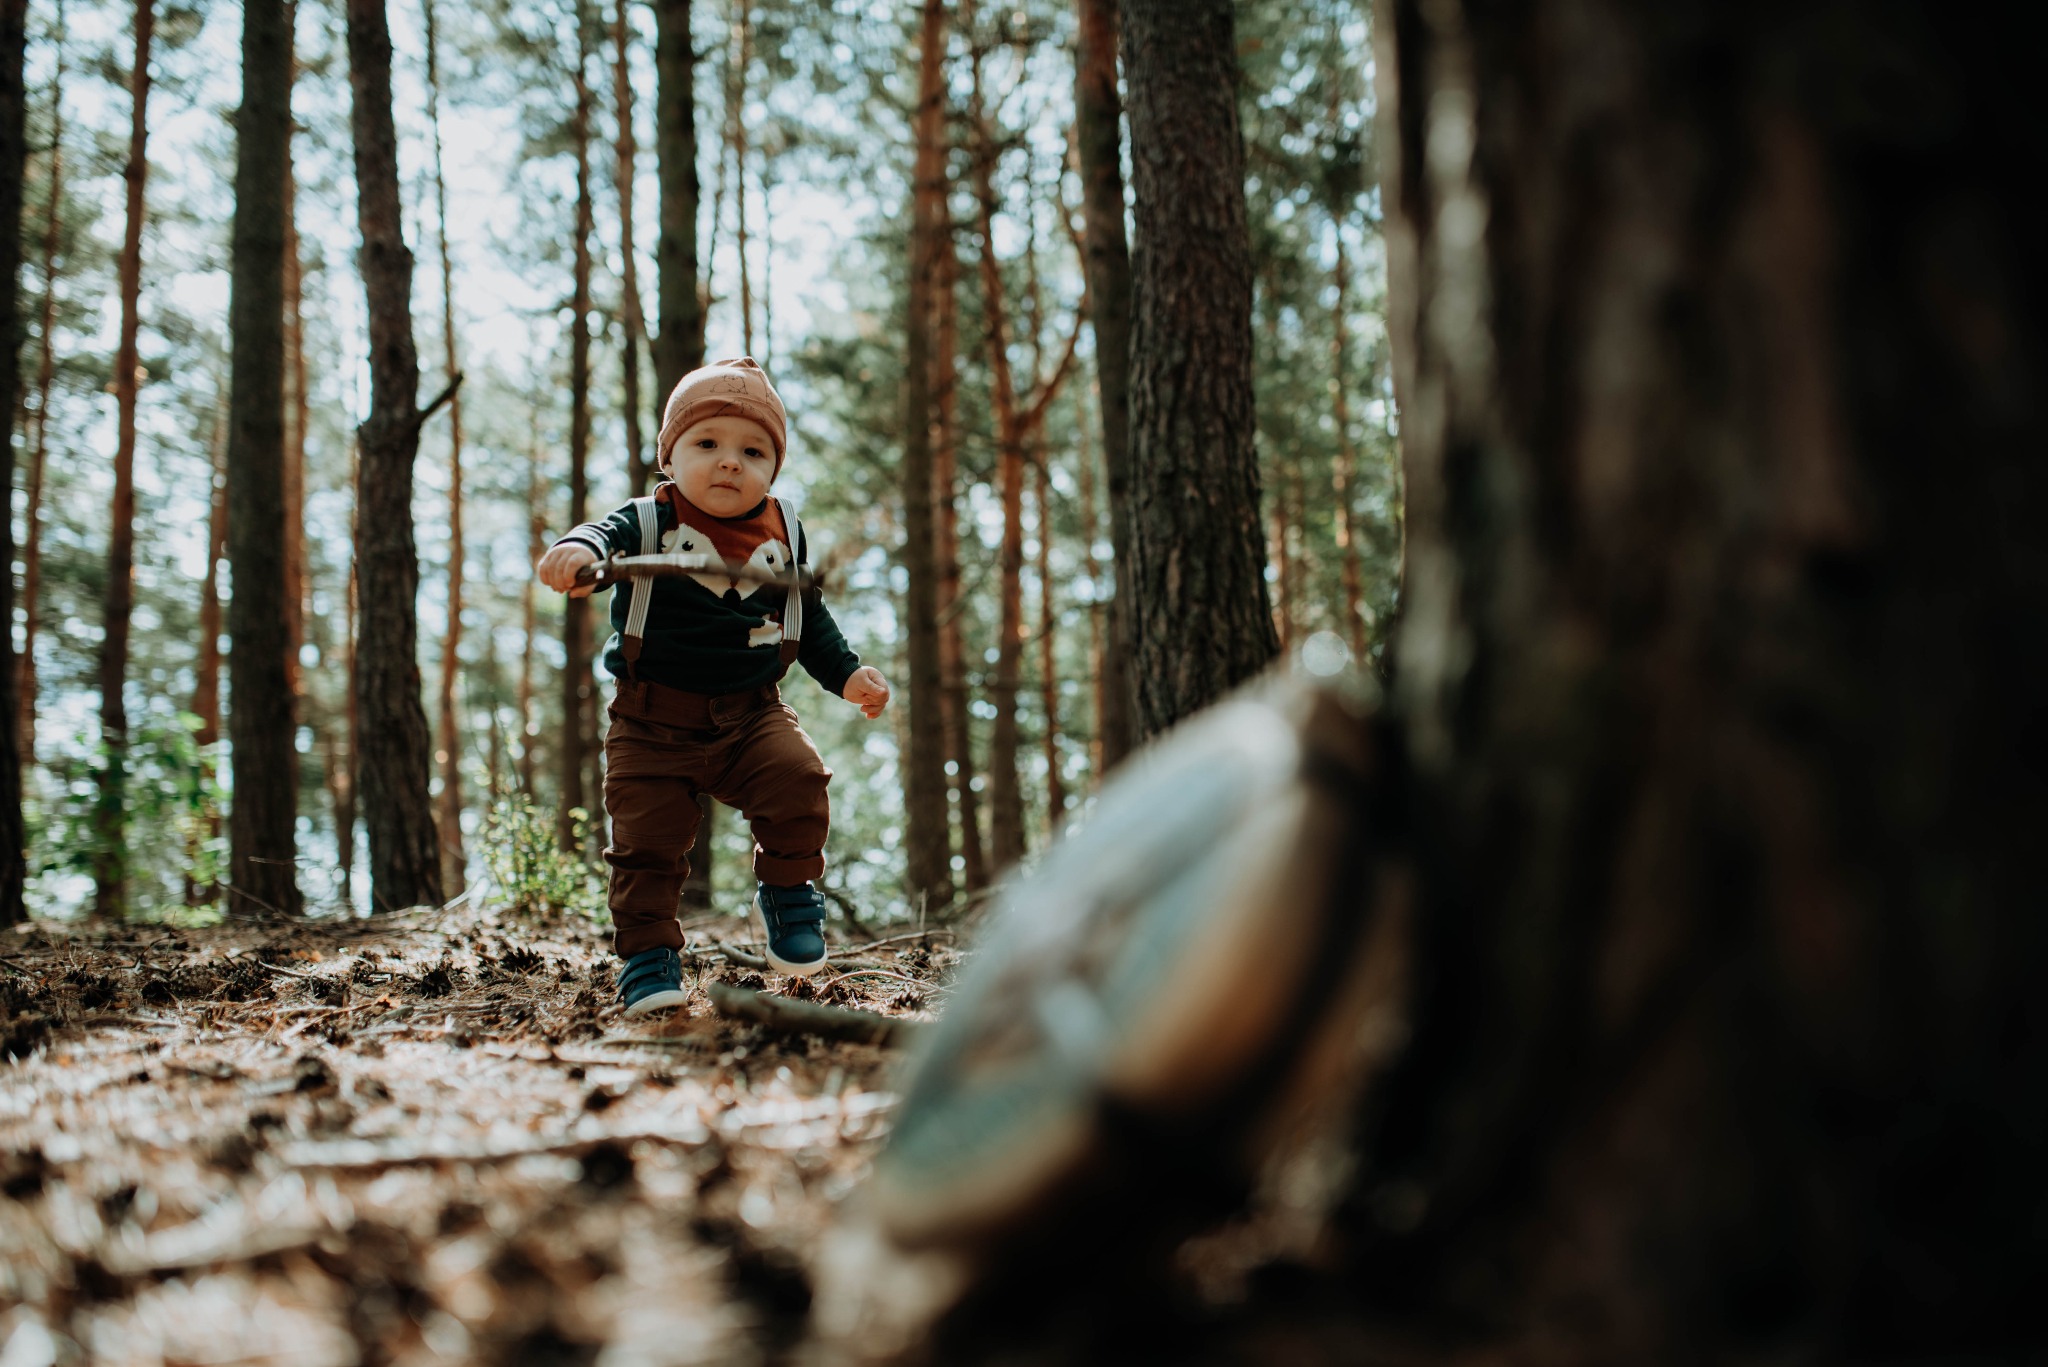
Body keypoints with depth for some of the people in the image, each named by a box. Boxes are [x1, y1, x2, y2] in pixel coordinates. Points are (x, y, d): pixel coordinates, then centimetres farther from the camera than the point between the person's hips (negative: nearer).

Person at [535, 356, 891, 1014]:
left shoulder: (784, 535, 7)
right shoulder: (649, 522, -4)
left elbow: (811, 620, 19)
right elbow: (608, 535, -26)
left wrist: (848, 675, 10)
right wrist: (577, 550, -49)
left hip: (752, 714, 2)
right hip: (652, 719, -2)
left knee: (797, 780, -21)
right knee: (648, 835, -7)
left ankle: (787, 888, 4)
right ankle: (647, 950, 10)